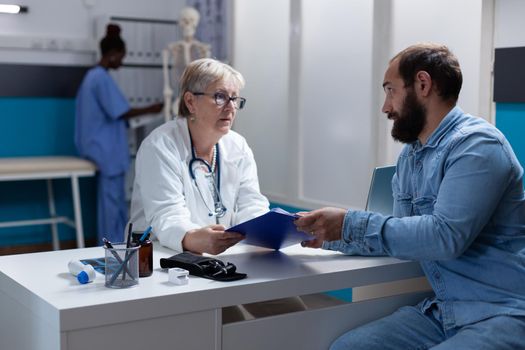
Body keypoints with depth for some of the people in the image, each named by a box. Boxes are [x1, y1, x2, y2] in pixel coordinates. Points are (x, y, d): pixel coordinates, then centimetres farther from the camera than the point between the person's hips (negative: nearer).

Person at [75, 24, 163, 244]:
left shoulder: (92, 75, 14)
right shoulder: (102, 78, -17)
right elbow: (120, 112, -19)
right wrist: (150, 109, -12)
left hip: (104, 145, 10)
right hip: (108, 147, -10)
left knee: (114, 195, 14)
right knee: (111, 194, -3)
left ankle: (118, 241, 21)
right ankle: (112, 246, 4)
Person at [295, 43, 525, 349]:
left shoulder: (477, 145, -15)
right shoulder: (409, 156, 12)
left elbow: (445, 236, -26)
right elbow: (404, 235, 13)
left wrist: (352, 225, -22)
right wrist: (330, 238, 5)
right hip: (443, 310, 8)